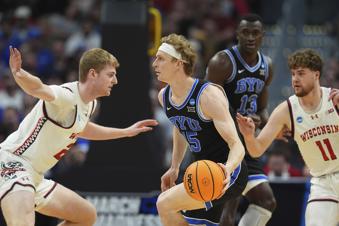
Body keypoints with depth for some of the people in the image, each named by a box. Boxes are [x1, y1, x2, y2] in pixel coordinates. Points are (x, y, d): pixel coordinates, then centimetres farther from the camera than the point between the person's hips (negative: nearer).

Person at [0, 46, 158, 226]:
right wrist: (19, 74, -64)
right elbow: (38, 88, -42)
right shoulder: (67, 96, -20)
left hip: (34, 178, 11)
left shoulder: (89, 104, 10)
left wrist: (126, 132, 40)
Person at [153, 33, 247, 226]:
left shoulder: (208, 95, -23)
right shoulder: (164, 97, 2)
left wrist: (228, 169, -47)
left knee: (165, 203, -22)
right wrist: (174, 168, 18)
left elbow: (237, 146, -27)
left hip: (228, 174, -9)